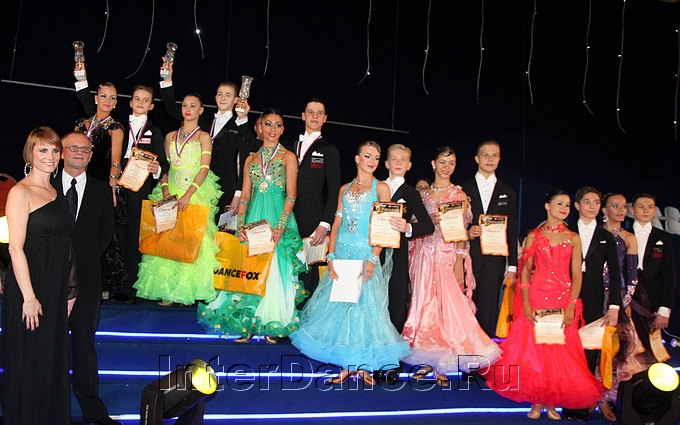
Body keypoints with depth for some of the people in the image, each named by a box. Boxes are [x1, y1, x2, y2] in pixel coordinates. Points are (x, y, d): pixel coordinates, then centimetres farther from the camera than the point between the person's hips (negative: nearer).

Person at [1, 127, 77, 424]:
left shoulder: (56, 193, 13)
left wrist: (70, 289, 12)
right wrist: (29, 297, -18)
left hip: (56, 289, 7)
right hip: (28, 288, -7)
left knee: (54, 361, 14)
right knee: (29, 364, 3)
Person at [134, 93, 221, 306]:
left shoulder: (204, 136, 4)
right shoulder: (170, 136, 16)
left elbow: (205, 168, -7)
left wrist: (188, 194, -19)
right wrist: (165, 189, -5)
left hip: (196, 193, -3)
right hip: (171, 192, 4)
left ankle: (188, 290, -1)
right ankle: (168, 290, 3)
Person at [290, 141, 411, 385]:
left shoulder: (381, 188, 3)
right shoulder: (345, 189, 13)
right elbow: (336, 224, 9)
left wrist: (372, 258, -17)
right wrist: (331, 257, -2)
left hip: (366, 254, -3)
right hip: (342, 253, 4)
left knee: (365, 305, -3)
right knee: (339, 305, 1)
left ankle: (364, 364, 9)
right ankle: (346, 365, 10)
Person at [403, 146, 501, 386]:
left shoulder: (459, 194, 1)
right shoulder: (423, 193, 11)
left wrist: (459, 263, -12)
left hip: (448, 255, -3)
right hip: (425, 254, 3)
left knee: (448, 304, -8)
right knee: (425, 304, 2)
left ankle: (443, 365, 1)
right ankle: (426, 360, 12)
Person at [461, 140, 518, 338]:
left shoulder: (507, 193, 13)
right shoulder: (463, 189, 8)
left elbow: (512, 232, 10)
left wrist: (512, 266, 4)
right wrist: (466, 233, -14)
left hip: (494, 260, 1)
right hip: (468, 257, -1)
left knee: (488, 311, 1)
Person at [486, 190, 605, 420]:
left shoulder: (573, 239, 7)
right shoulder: (534, 236, 4)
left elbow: (576, 275, 2)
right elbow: (525, 271, 0)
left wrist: (571, 305, -10)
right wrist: (526, 303, -10)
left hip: (563, 298, 1)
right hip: (536, 296, -1)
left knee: (560, 350, 3)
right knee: (533, 346, -1)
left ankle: (552, 401, 15)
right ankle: (537, 401, 11)